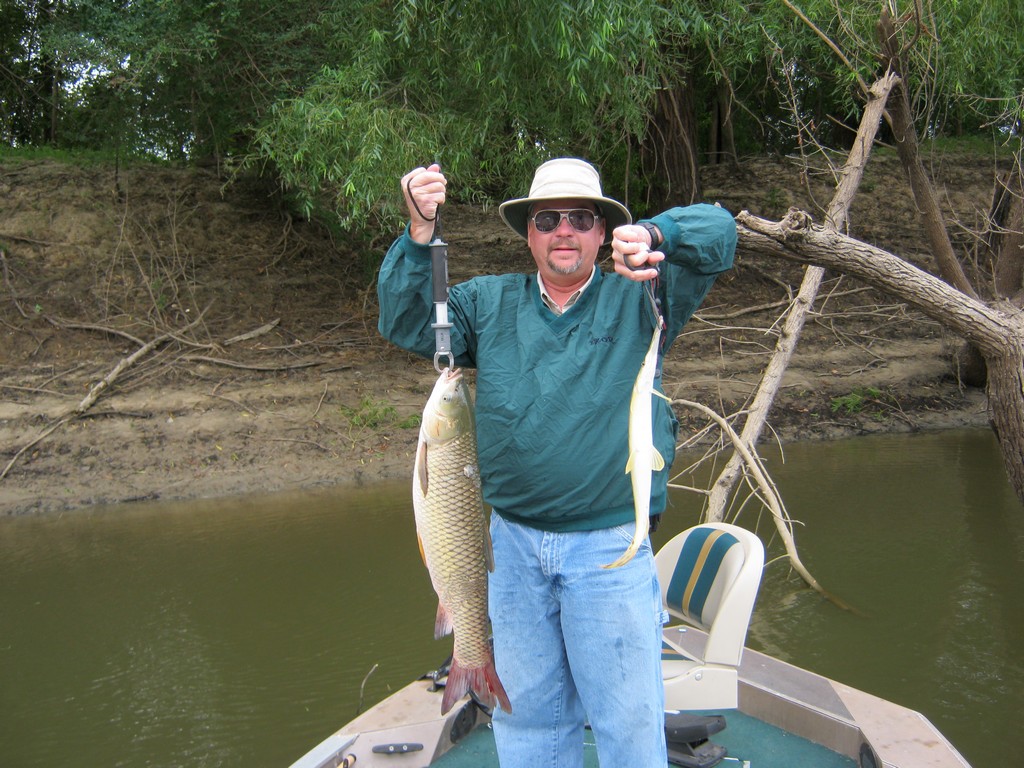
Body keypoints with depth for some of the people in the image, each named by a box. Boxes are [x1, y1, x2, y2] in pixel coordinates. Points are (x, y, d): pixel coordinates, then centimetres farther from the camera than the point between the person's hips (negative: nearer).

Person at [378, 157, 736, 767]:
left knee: (627, 718, 9)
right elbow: (405, 323, -1)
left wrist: (655, 235, -28)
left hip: (611, 546, -2)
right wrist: (419, 232, -15)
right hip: (512, 544, 3)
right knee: (526, 713, 18)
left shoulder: (639, 300, 0)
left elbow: (718, 233, -7)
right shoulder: (488, 303, 7)